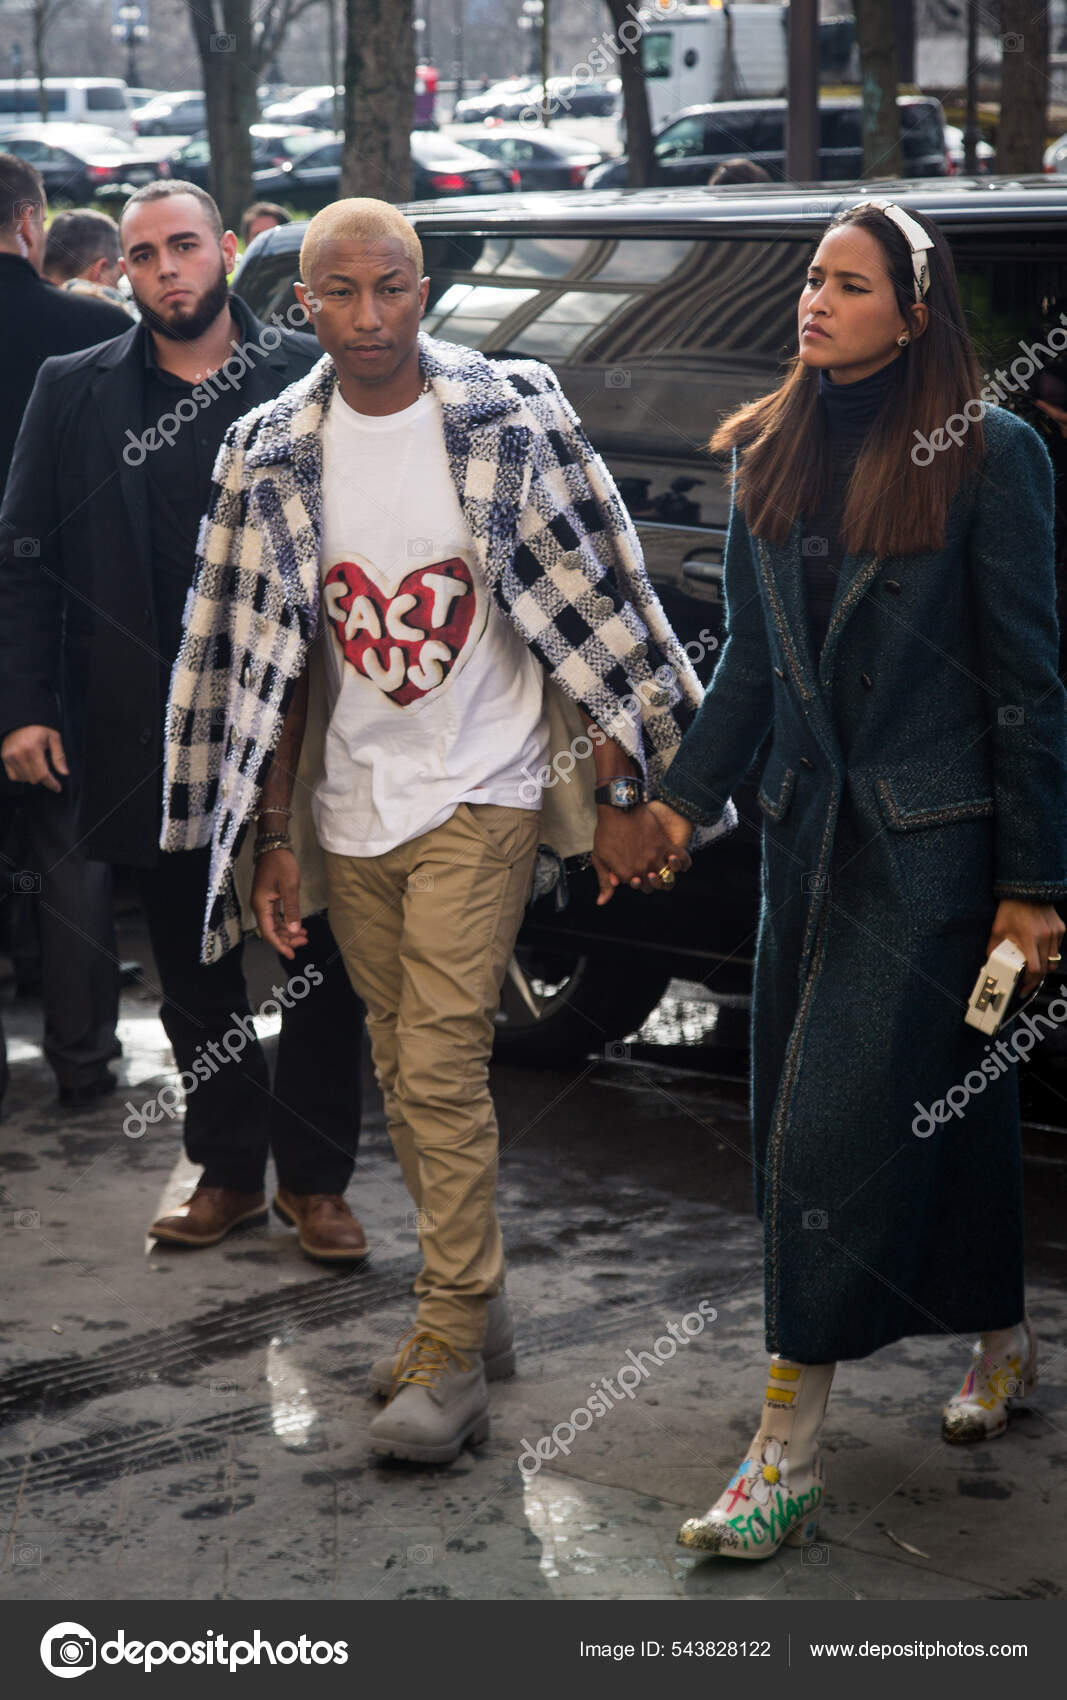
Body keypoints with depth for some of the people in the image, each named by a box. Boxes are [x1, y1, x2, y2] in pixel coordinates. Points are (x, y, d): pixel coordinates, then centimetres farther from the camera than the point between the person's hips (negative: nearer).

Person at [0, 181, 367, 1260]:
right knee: (192, 967, 11)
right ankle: (228, 1169, 25)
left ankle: (315, 1178, 19)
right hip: (154, 732, 2)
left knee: (320, 961, 5)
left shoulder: (312, 379, 0)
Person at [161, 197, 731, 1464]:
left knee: (441, 1069, -10)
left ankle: (451, 1356, -1)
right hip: (351, 807, 4)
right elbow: (267, 663, 5)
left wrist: (622, 798, -7)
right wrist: (272, 839, 3)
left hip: (480, 792, -4)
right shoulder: (271, 455, 0)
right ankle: (470, 1303, 29)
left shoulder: (514, 419, -9)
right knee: (405, 1074, 13)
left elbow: (596, 614, -6)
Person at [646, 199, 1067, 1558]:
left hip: (929, 839, -6)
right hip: (808, 832, 6)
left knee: (838, 1123, -8)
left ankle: (788, 1453, -3)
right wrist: (684, 797, 5)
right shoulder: (768, 451, 8)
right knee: (942, 1104, 16)